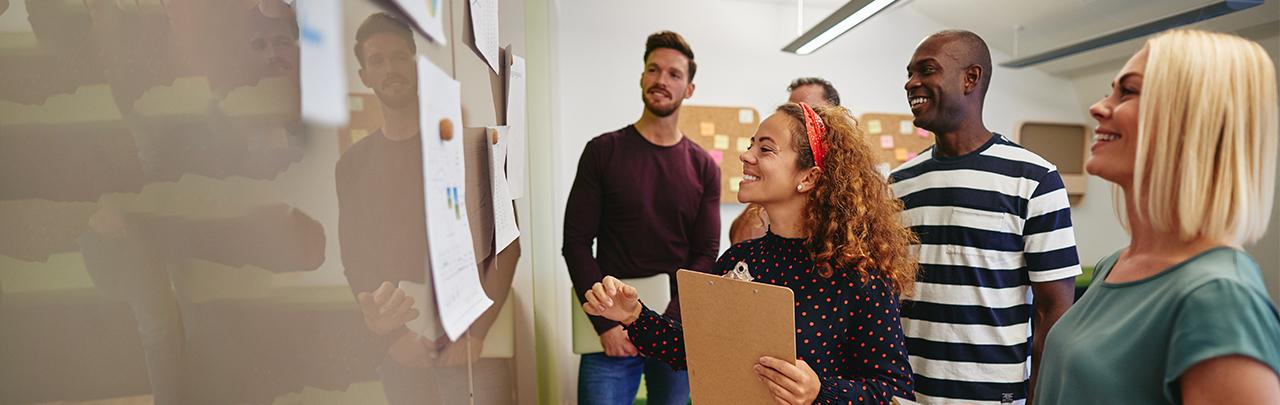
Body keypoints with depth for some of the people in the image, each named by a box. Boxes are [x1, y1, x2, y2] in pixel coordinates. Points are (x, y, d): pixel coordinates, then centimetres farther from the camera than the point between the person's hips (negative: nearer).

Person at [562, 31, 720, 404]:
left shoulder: (704, 167, 3)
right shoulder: (603, 151, -2)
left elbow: (706, 253, 0)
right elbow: (576, 241, -5)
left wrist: (669, 323, -12)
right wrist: (606, 323, -13)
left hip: (679, 328, 2)